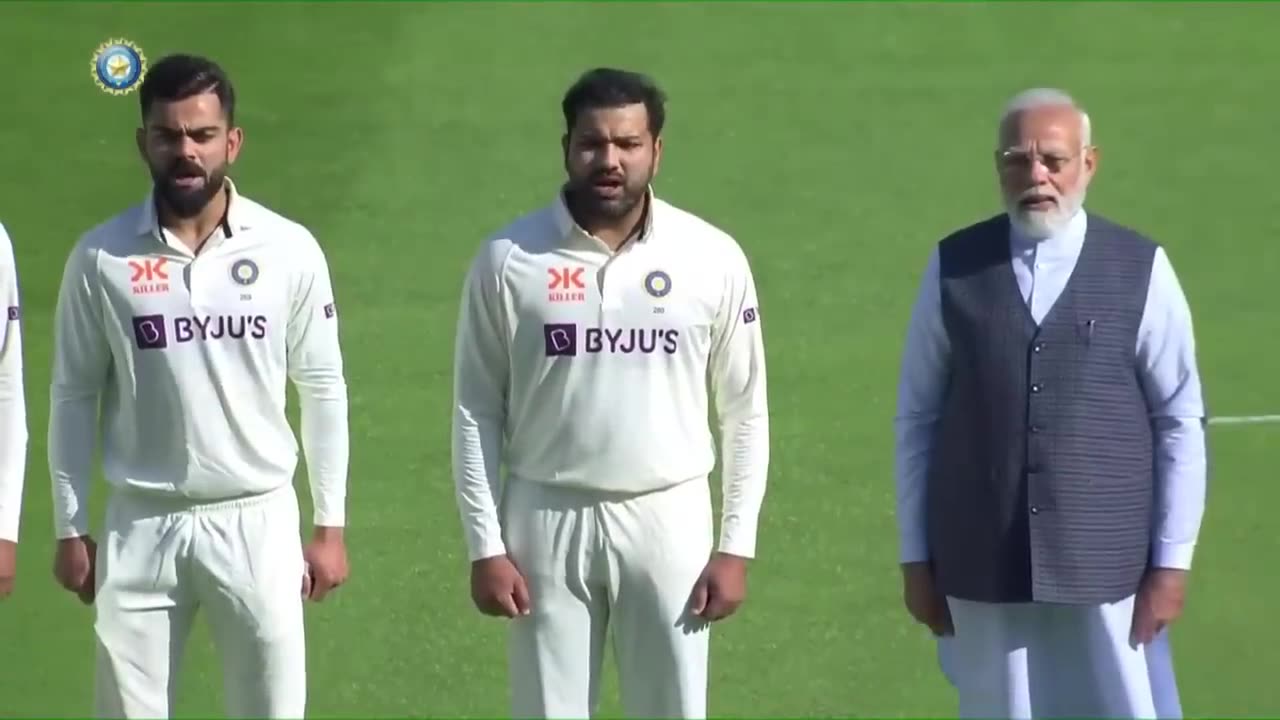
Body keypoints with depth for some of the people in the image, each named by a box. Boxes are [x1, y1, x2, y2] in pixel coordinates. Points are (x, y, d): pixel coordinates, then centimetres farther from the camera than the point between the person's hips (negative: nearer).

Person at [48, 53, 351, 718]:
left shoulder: (288, 250, -4)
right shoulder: (100, 258, -5)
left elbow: (322, 389, 3)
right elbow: (74, 396, 3)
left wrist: (330, 524, 3)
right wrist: (70, 528, 2)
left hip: (257, 521, 0)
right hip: (141, 525, 0)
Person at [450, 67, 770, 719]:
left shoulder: (712, 259, -2)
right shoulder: (509, 259, -4)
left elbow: (745, 412, 4)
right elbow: (477, 411, 0)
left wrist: (736, 545, -1)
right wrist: (485, 546, -5)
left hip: (668, 520, 0)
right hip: (548, 521, 0)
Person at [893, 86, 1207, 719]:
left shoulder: (1141, 271, -1)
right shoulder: (953, 269, 2)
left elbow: (1180, 422, 1)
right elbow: (918, 416, 6)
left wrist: (1172, 562, -2)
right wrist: (916, 558, 5)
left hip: (1107, 569, -1)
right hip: (983, 570, 1)